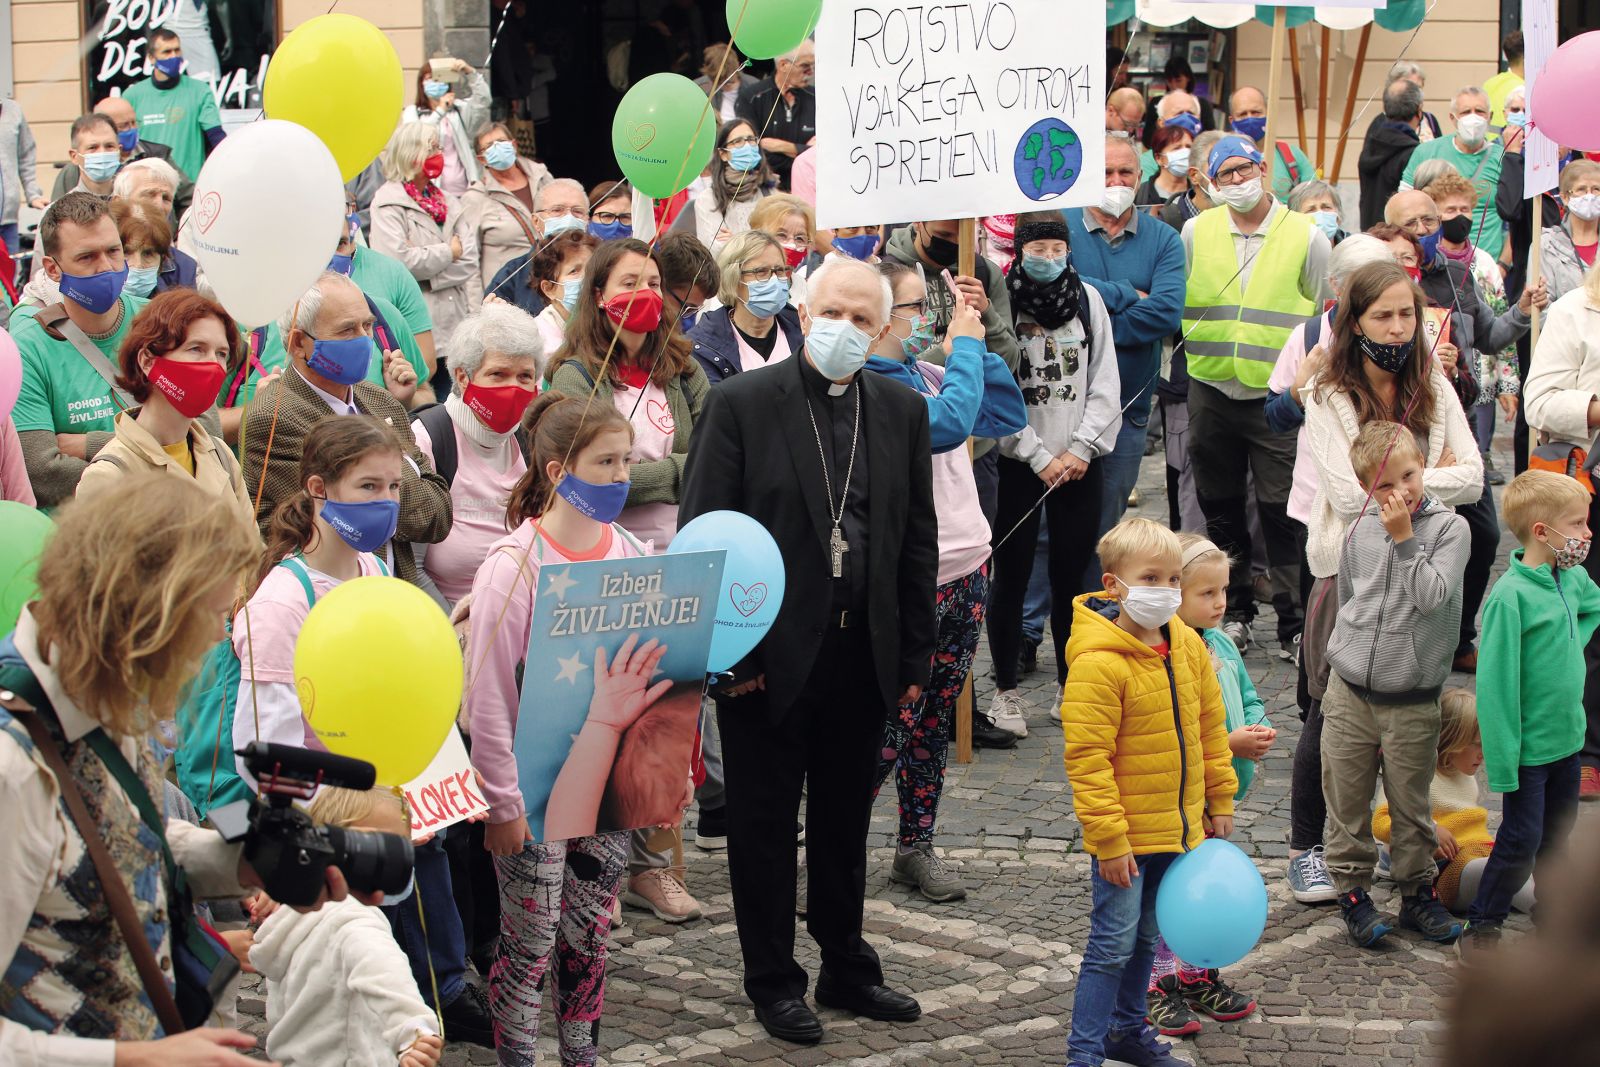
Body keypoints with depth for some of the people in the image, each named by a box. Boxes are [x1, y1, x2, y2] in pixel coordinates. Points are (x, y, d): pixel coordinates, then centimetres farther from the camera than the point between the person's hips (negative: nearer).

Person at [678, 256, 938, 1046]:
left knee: (845, 824, 15)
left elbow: (918, 539, 8)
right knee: (764, 825, 7)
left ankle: (846, 969, 29)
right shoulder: (741, 404, -7)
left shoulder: (901, 411, 6)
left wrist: (914, 657, 5)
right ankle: (773, 981, 20)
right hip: (770, 654, -3)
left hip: (863, 655, 4)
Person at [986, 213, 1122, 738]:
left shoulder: (1088, 299, 7)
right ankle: (1006, 690, 11)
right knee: (1012, 575, 0)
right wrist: (1040, 458, -9)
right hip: (1018, 463, -3)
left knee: (1071, 575, 6)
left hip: (1082, 463, 3)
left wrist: (1080, 447, -5)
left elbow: (1105, 384, 6)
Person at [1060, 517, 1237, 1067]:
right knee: (1114, 941, -3)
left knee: (1146, 936, 20)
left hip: (1177, 825, 7)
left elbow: (1209, 726, 13)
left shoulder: (1188, 645, 2)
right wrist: (1109, 840, -21)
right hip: (1125, 833, -7)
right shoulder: (1097, 664, -22)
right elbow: (1087, 760, -21)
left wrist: (1219, 799, 14)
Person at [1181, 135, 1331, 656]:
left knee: (1282, 512, -5)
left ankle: (1295, 623, 2)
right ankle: (1234, 612, 25)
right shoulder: (1196, 232, 5)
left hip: (1278, 395, -3)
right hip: (1211, 392, 3)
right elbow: (1175, 300, 17)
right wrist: (1202, 348, 13)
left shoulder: (1306, 236, -1)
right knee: (1220, 509, 11)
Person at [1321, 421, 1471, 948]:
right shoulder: (1360, 532, 5)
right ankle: (1352, 891, 18)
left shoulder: (1449, 527, -4)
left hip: (1412, 701, -2)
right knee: (1347, 799, 6)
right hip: (1349, 692, 3)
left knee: (1410, 805, 6)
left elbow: (1432, 596, -17)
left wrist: (1405, 539, -16)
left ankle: (1417, 892, 22)